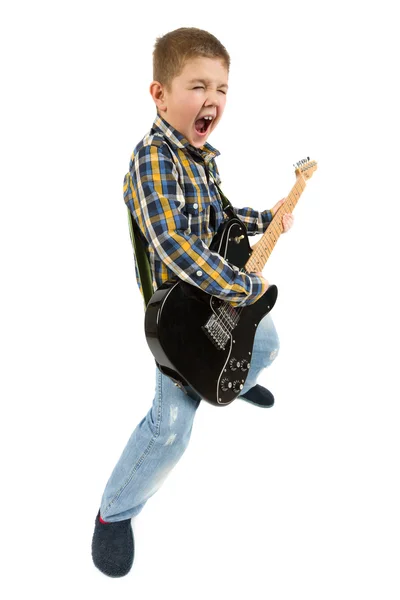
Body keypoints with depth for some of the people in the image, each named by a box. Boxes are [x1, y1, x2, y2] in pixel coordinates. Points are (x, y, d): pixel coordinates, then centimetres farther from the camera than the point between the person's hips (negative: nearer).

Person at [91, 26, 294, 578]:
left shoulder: (203, 156, 2)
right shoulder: (153, 159, -27)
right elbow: (173, 245, -38)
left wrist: (267, 218, 11)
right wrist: (246, 288, -31)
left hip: (222, 290, 9)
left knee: (266, 343, 31)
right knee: (172, 424, -12)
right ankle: (114, 512, 9)